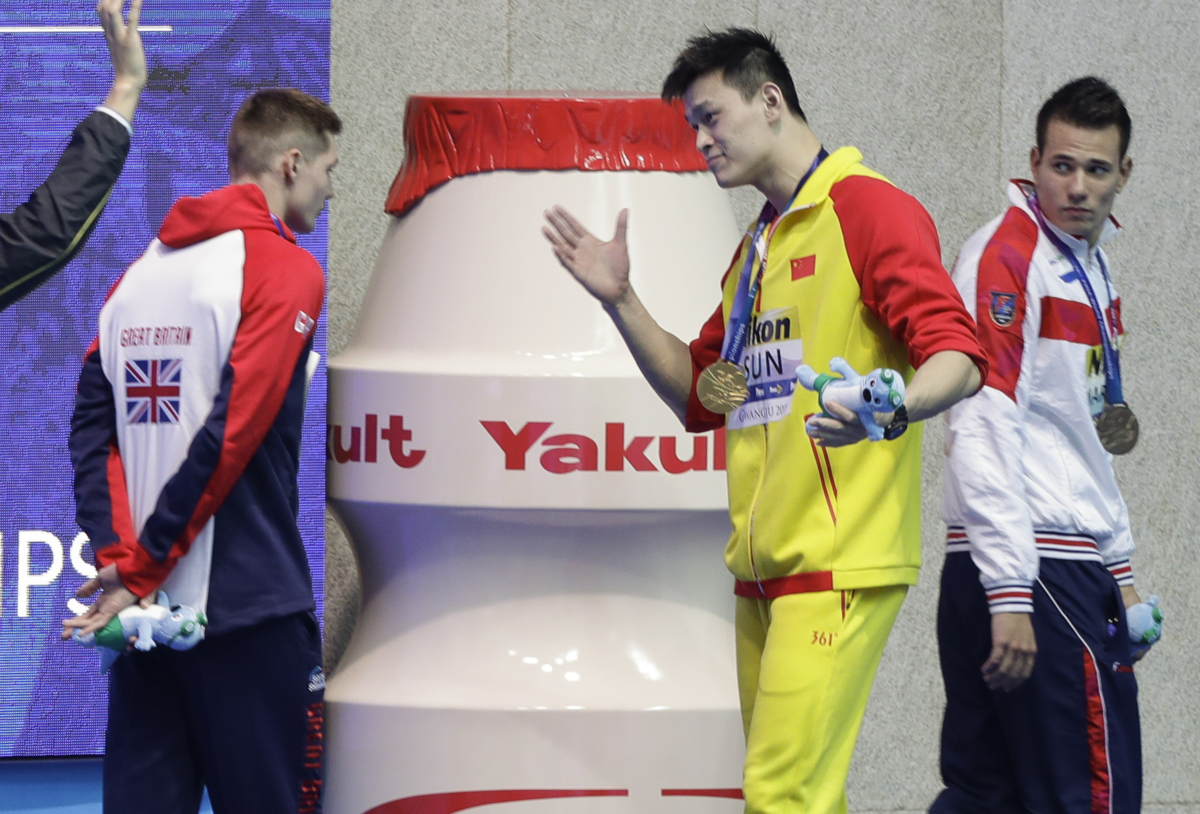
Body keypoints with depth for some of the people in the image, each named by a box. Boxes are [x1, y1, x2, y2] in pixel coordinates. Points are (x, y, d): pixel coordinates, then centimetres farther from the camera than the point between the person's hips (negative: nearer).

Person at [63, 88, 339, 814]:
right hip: (246, 611, -6)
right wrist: (138, 571, -13)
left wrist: (119, 556, -4)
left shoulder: (139, 274, 14)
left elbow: (92, 428, 5)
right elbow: (230, 437, -15)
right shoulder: (285, 270, -7)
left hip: (143, 611, 6)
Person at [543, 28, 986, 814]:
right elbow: (699, 397, 27)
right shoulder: (757, 246, 22)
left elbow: (959, 356, -16)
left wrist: (891, 412, -36)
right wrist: (621, 301, 15)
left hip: (839, 567, -9)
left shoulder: (870, 207, -6)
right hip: (763, 569, 9)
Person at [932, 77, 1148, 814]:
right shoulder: (1007, 255, -11)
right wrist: (1009, 597, -24)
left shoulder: (1089, 268, 18)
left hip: (1074, 567, 9)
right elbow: (983, 434, -19)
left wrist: (1120, 572, 25)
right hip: (1036, 572, -9)